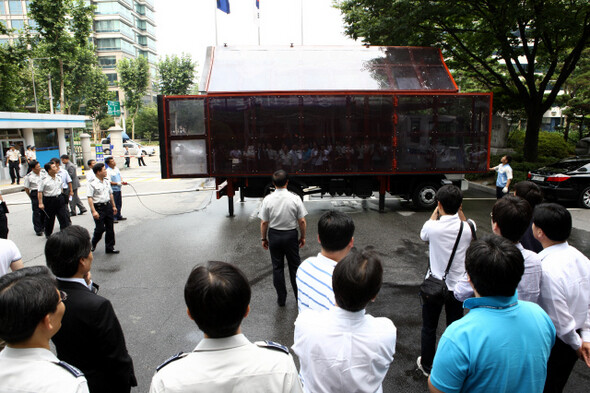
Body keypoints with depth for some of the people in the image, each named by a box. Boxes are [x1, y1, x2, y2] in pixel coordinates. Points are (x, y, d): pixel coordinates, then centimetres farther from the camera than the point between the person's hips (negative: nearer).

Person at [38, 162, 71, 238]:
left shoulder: (59, 177, 3)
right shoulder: (45, 180, -14)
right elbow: (40, 191, -10)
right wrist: (40, 203, -12)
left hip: (59, 199, 4)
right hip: (49, 201, -4)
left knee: (64, 216, -1)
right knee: (49, 219, 11)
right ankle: (48, 234, 31)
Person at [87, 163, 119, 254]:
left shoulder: (107, 181, 10)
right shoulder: (92, 184, -13)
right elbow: (90, 198, -17)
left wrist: (113, 206, 19)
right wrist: (93, 211, -23)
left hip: (108, 206, 7)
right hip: (98, 208, -7)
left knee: (110, 228, 9)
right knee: (100, 228, -3)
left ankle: (109, 248, 19)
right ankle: (93, 244, 25)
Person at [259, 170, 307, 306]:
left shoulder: (268, 199, -12)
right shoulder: (295, 198, -13)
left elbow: (264, 222, -7)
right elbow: (302, 221, -9)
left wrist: (263, 238, 6)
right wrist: (303, 237, 5)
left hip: (274, 235, 1)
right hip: (291, 235, 0)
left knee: (277, 267, 13)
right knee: (294, 266, 15)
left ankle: (281, 299, 23)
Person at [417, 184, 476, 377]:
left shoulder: (433, 227, -21)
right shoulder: (468, 228, -13)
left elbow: (423, 235, 4)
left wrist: (436, 212, 7)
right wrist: (458, 210, 7)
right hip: (458, 286, 2)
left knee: (429, 328, 17)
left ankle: (426, 365, 33)